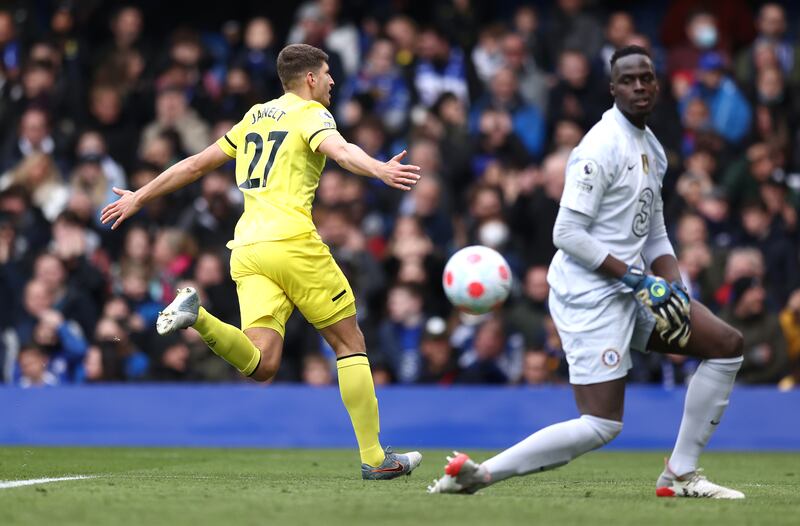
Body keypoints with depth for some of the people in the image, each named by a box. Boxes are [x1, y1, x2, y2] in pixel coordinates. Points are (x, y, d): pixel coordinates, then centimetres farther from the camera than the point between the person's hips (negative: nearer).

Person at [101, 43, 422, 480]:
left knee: (261, 365, -7)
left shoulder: (255, 117, 24)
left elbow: (195, 165, 29)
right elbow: (339, 150, -19)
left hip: (246, 248, 6)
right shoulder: (310, 114, 4)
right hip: (292, 242, -6)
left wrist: (138, 198, 39)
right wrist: (379, 169, -37)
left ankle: (196, 316, -29)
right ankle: (374, 457, 4)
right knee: (350, 344, 6)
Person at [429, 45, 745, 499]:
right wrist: (636, 277, -20)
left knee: (728, 345, 6)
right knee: (602, 425, -14)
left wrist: (673, 287, 2)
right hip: (590, 294, -9)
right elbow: (568, 234, -19)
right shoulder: (603, 147, -15)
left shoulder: (653, 148, 15)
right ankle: (483, 472, -10)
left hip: (629, 289, 9)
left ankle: (681, 476, 9)